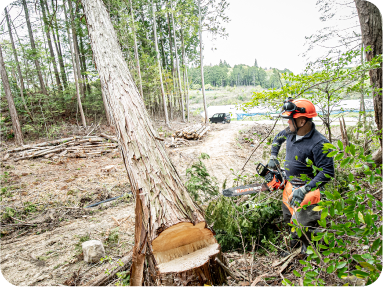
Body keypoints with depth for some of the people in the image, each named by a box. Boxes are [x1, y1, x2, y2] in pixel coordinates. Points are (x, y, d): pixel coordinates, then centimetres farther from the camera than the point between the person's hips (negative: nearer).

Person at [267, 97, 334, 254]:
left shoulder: (319, 143, -29)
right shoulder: (291, 132, -5)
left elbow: (327, 172, -29)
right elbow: (278, 138, 18)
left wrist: (304, 190, -33)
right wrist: (273, 157, 10)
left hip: (306, 190, -8)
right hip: (290, 185, 9)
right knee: (289, 219, 26)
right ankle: (292, 246, 52)